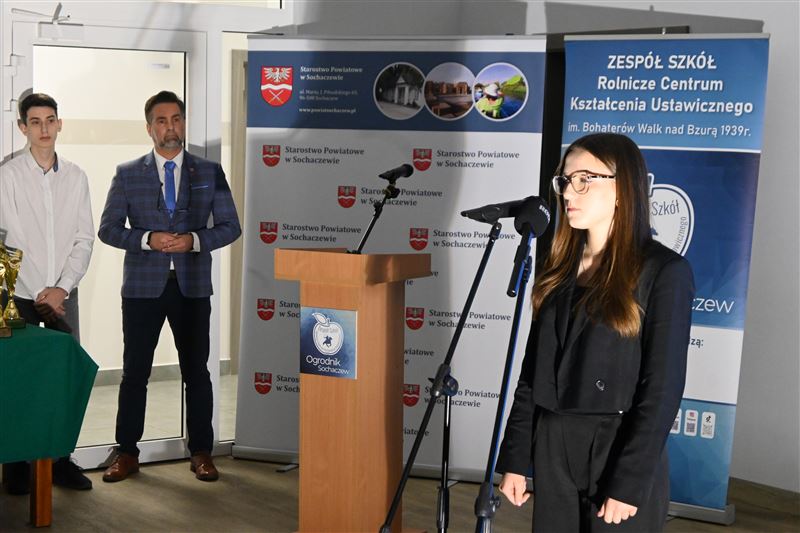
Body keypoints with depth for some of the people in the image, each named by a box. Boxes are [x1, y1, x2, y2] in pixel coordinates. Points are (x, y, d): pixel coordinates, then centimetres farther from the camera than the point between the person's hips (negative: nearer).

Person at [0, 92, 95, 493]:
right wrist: (39, 292, -10)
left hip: (63, 295, 3)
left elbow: (84, 238, 4)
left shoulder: (75, 177, 6)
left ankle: (61, 460, 14)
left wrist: (61, 288, -6)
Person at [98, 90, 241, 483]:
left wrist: (194, 240, -13)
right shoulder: (127, 174, 4)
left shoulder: (210, 173, 6)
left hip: (192, 286, 0)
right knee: (134, 372, 5)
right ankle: (127, 452, 15)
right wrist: (147, 239, -14)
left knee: (197, 371, 5)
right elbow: (108, 229, 2)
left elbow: (230, 226, 4)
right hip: (143, 285, 0)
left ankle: (201, 452, 15)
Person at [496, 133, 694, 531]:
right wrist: (516, 458, 4)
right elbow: (534, 368, 8)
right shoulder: (559, 268, 8)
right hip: (552, 450, 5)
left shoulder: (664, 272, -9)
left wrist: (630, 483, -16)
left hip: (621, 454, -5)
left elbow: (662, 389, -13)